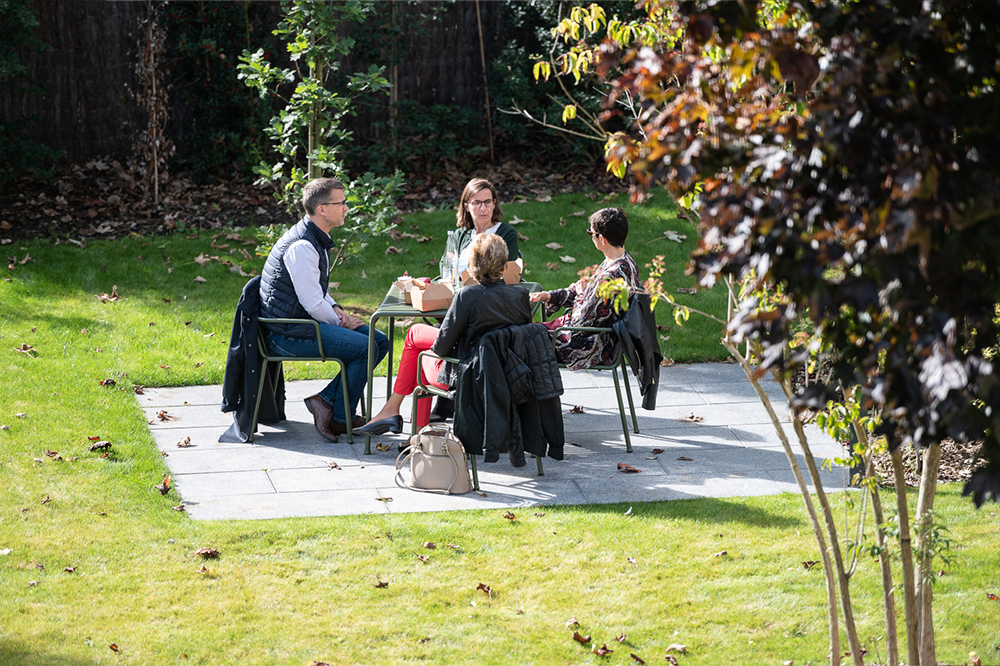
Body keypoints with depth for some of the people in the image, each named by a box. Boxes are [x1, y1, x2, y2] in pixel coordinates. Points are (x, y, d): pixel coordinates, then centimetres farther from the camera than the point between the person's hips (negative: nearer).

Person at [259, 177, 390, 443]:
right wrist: (339, 321, -5)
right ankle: (340, 419, -5)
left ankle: (326, 400, 0)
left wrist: (336, 310, 6)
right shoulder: (301, 246, -21)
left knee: (380, 341, 2)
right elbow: (312, 304, -22)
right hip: (288, 333, -10)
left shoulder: (318, 240, 12)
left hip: (307, 320, 10)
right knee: (365, 348, -20)